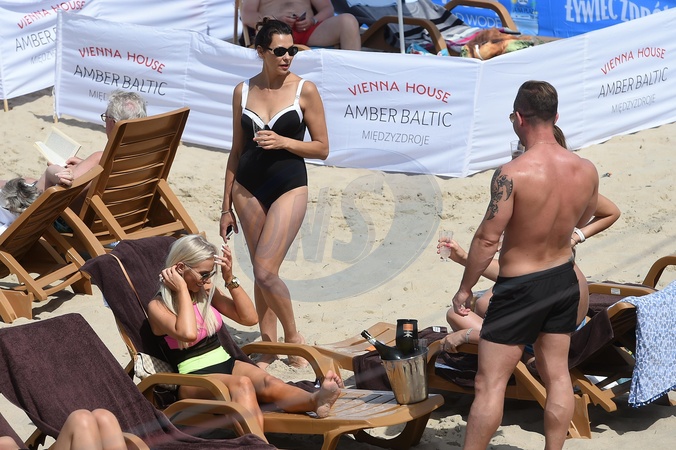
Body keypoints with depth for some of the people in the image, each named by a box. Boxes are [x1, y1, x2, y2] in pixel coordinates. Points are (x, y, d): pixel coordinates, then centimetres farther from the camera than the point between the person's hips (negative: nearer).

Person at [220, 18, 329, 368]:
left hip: (289, 186, -4)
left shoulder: (305, 90, -5)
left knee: (265, 272, -13)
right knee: (260, 273, 8)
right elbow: (237, 150, 11)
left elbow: (322, 148, -1)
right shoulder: (243, 91, 5)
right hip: (249, 187, 4)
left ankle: (293, 335, 9)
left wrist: (283, 142, -18)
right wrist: (226, 206, 10)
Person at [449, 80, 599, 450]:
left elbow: (487, 239, -20)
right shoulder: (586, 170, -7)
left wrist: (465, 288, -9)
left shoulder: (512, 174, -25)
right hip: (564, 280, 6)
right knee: (557, 375, 17)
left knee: (490, 382, 2)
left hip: (520, 287, -6)